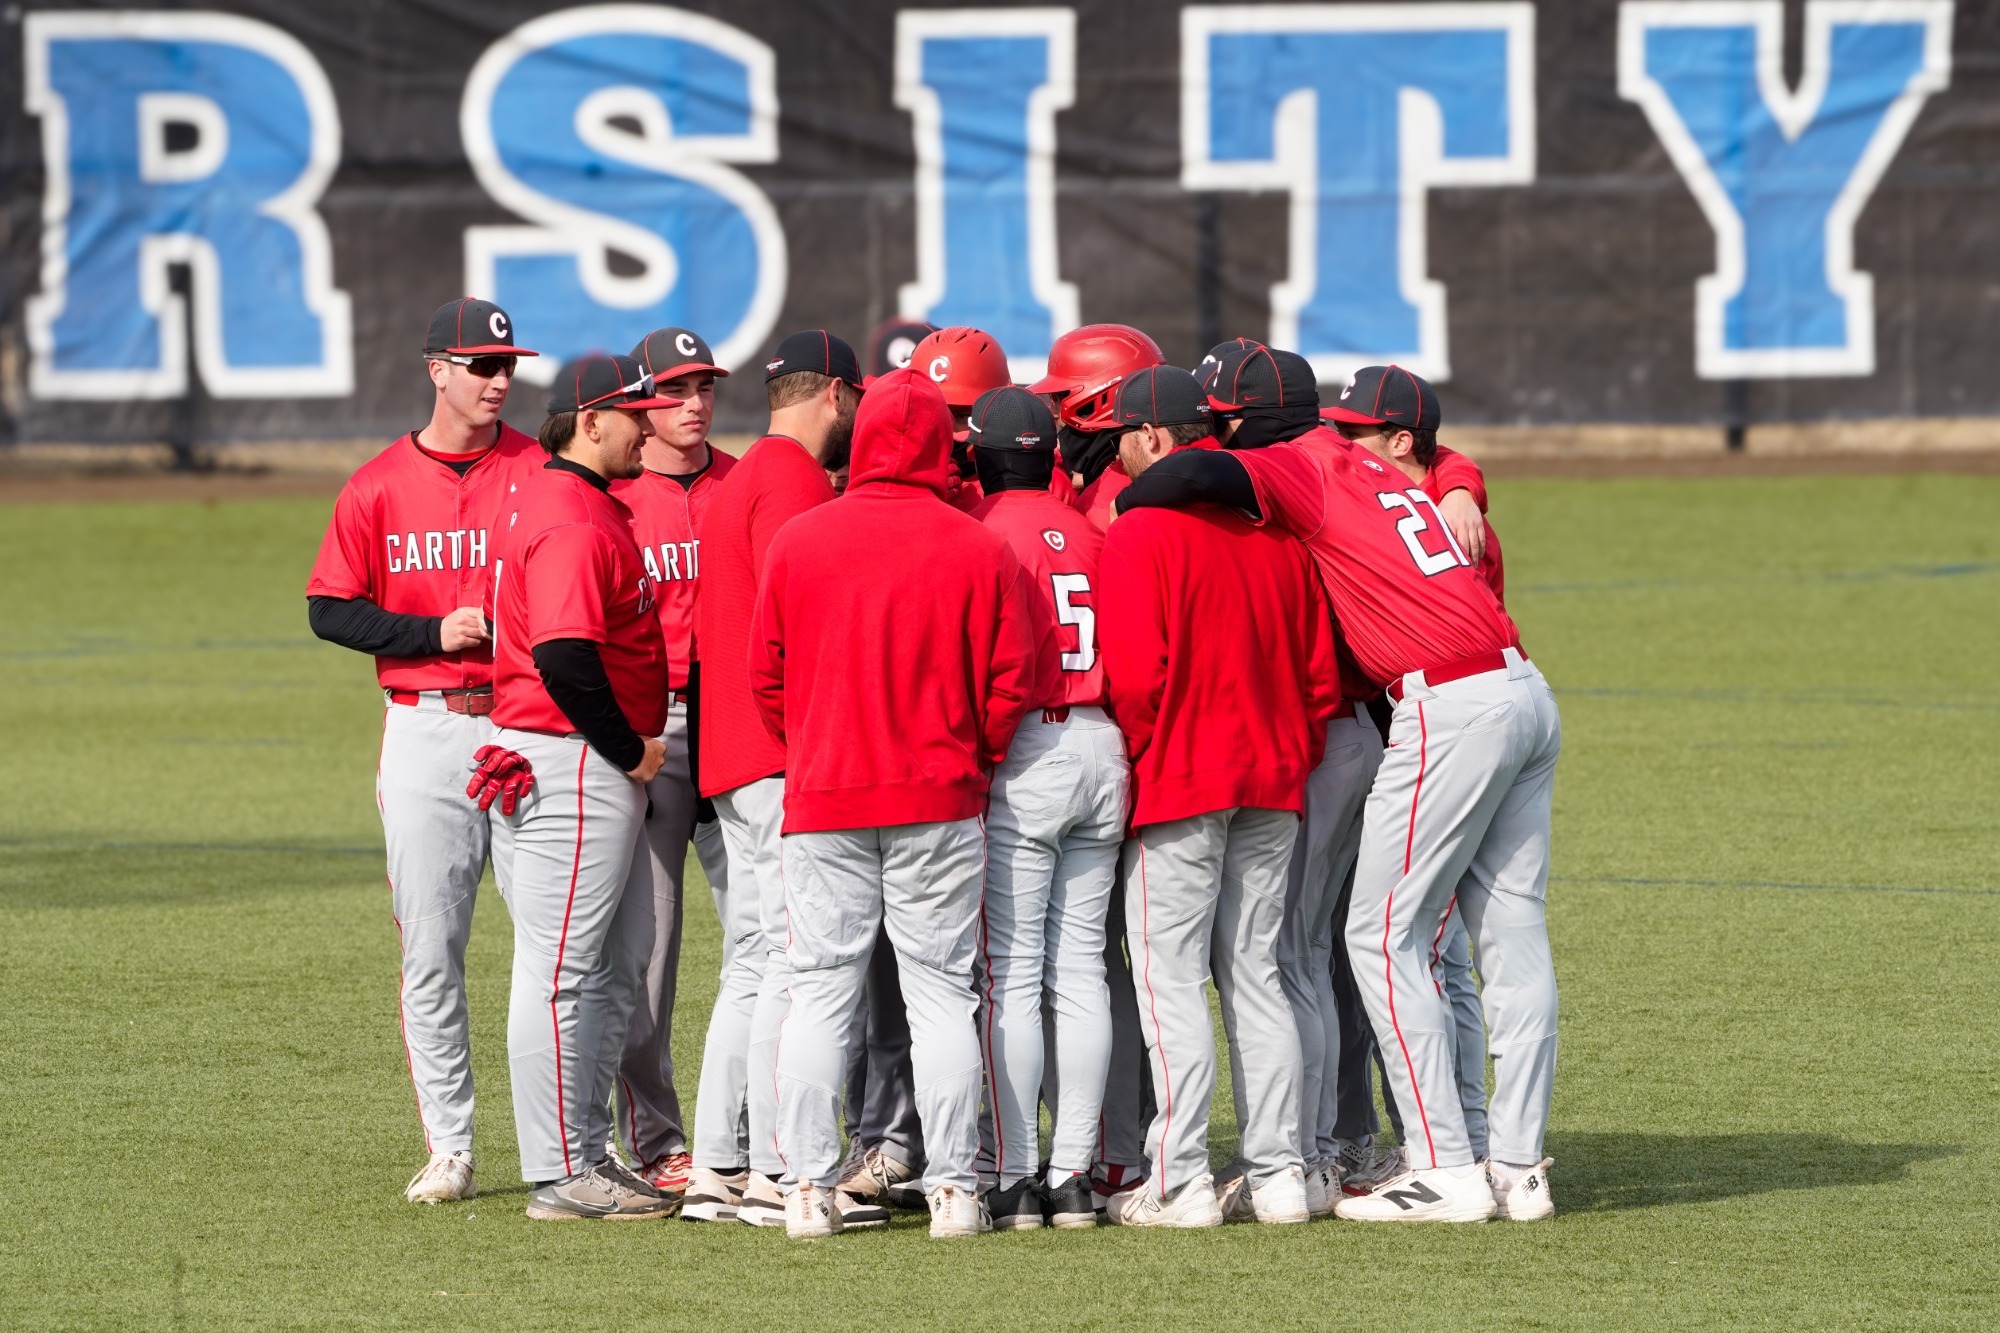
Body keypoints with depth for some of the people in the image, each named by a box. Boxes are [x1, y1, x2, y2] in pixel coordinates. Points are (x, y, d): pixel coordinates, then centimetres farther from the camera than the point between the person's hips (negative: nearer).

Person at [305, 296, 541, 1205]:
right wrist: (436, 633, -9)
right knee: (429, 949, 0)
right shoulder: (380, 486, 5)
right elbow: (331, 610, 4)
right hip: (425, 730, 1)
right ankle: (449, 1148, 7)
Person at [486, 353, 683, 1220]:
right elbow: (565, 658, -26)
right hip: (569, 760, -11)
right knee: (563, 971, -6)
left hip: (603, 766, 11)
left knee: (615, 968, 16)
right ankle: (560, 1174, -4)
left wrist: (631, 749, 15)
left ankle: (588, 1156, 21)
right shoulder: (571, 521, -17)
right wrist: (630, 749, -16)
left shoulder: (585, 505, 16)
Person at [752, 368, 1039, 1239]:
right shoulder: (979, 552, -5)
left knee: (819, 991, 4)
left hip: (823, 799, 1)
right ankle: (953, 1187, 0)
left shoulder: (798, 541, -1)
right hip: (939, 803, -1)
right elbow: (1008, 681, -3)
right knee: (941, 991, 4)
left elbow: (767, 675, 5)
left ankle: (809, 1186, -1)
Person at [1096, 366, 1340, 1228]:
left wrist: (1144, 750, -4)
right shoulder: (1276, 530, 9)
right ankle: (1277, 1173, 9)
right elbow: (1319, 670, 11)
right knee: (1255, 976, 12)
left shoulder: (1140, 534, -12)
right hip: (1272, 785, 7)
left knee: (1171, 979, -3)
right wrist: (1292, 757, 17)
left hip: (1179, 778, -7)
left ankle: (1181, 1181, -7)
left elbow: (1136, 673, -19)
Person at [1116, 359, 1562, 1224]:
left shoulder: (1306, 468, -1)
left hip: (1449, 707, -8)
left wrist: (1109, 514, 1)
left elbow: (1197, 474, -16)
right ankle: (1518, 1167, 11)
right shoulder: (1391, 482, 23)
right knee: (1512, 936, 10)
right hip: (1526, 694, 8)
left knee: (1384, 937, -1)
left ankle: (1446, 1169, -5)